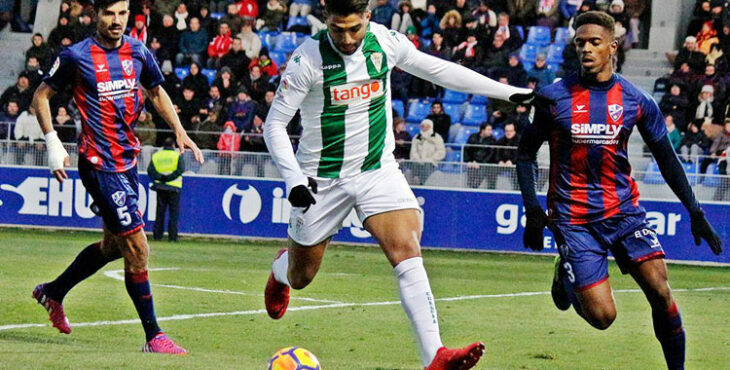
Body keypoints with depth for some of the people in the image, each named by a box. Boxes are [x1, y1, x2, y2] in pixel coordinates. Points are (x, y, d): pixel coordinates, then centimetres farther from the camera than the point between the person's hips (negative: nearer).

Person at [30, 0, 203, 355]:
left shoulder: (138, 53, 5)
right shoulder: (76, 56, -9)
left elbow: (156, 92, 22)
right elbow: (41, 96, 2)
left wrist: (180, 132, 10)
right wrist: (52, 143, -7)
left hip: (128, 160, 7)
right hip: (98, 163, -7)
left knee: (113, 245, 19)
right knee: (137, 248, -11)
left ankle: (52, 292, 41)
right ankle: (153, 337, -5)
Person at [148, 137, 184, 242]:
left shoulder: (156, 155, 8)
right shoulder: (177, 155, -1)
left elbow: (150, 170, -4)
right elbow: (180, 169, -15)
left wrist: (160, 177, -10)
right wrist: (169, 178, -14)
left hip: (160, 186, 3)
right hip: (174, 186, -3)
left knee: (160, 211, 10)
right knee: (174, 212, 1)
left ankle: (157, 235, 9)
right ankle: (172, 236, -4)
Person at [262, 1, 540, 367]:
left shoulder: (386, 42, -7)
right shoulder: (308, 58, -17)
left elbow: (437, 69, 9)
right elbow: (274, 123, -12)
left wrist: (508, 91, 12)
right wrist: (293, 179, -25)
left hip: (378, 169, 2)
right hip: (322, 178, -2)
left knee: (407, 252, -20)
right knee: (301, 276, 12)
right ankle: (280, 271, 53)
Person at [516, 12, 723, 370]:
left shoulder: (637, 101, 0)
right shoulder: (555, 98, -5)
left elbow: (666, 158, 8)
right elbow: (526, 152, 3)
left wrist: (695, 212, 3)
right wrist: (532, 208, -8)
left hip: (624, 209, 2)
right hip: (574, 217, -2)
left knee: (660, 291, -13)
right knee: (602, 316, -9)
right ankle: (566, 274, 23)